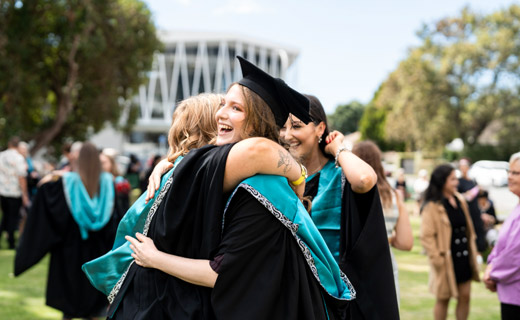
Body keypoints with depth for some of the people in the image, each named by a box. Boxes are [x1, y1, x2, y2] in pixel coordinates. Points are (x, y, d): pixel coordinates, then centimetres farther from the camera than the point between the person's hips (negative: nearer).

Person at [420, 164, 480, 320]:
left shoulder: (460, 201, 8)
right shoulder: (432, 207, -15)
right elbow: (426, 236, -17)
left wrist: (472, 251, 13)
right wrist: (437, 258, -19)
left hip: (463, 258, 6)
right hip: (447, 261, -6)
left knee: (465, 296, 10)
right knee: (443, 299, 6)